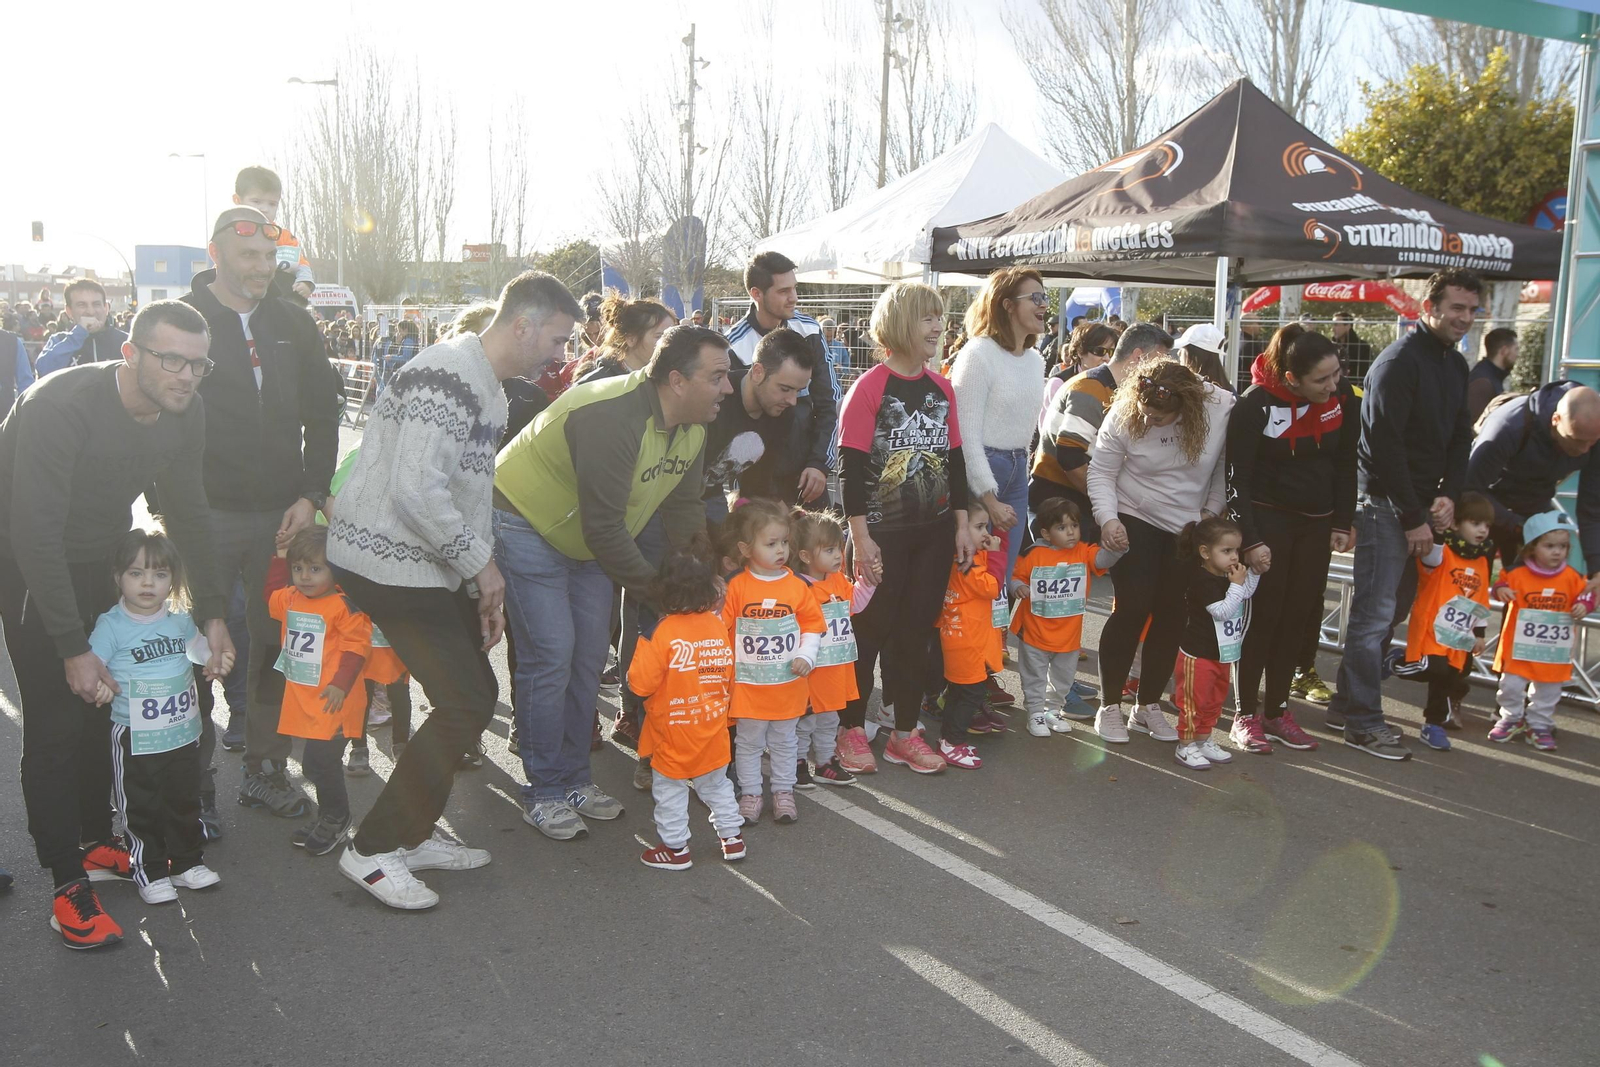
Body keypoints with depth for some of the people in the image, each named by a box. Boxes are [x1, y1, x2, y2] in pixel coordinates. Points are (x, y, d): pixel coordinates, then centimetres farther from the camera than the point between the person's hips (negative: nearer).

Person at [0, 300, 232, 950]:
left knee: (101, 704, 12)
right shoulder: (60, 406, -33)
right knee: (55, 721, -8)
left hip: (102, 559, 6)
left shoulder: (185, 413, -12)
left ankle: (96, 843, 28)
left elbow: (188, 513, 1)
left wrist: (211, 612, -3)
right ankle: (68, 884, 0)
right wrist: (72, 647, -30)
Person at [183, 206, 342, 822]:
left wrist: (310, 495, 1)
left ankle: (266, 770, 20)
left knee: (277, 643, 7)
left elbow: (322, 414, 12)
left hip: (282, 515, 3)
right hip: (206, 516, -3)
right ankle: (193, 780, 15)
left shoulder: (292, 325, 10)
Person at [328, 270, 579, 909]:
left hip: (430, 566, 10)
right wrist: (481, 563, -15)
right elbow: (415, 491, -28)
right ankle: (373, 850, 5)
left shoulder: (487, 389, 15)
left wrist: (484, 586, 15)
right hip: (388, 564, -10)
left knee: (474, 695, 12)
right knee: (466, 705, -8)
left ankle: (413, 834, 25)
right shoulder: (446, 379, -20)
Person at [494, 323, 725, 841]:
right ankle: (543, 792, 4)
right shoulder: (612, 417, -34)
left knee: (590, 653, 8)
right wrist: (657, 588, -22)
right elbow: (604, 526, -33)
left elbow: (683, 511, 3)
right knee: (550, 656, -10)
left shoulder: (693, 429, -6)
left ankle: (574, 779, 22)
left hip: (586, 536, 9)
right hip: (526, 523, -9)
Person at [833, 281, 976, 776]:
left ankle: (905, 732, 22)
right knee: (871, 630, 3)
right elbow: (852, 468, -13)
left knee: (916, 632, 11)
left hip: (934, 531, 6)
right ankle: (852, 727, 19)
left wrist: (961, 524, 9)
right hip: (882, 532, -5)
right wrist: (861, 538, -16)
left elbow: (955, 459, 13)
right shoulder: (869, 388, -11)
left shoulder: (941, 388, 8)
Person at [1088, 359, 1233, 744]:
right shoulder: (1124, 415, -18)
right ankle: (1109, 706, 6)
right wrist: (1108, 519, -23)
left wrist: (1211, 515, -8)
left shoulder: (1223, 409, -18)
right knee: (1133, 609, -8)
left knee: (1172, 615, 5)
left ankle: (1148, 706, 19)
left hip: (1191, 528, 2)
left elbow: (1225, 470, -7)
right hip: (1134, 522, -2)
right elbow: (1101, 471, -11)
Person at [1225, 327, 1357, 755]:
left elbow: (1346, 464, 7)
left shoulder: (1343, 396, -5)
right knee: (1263, 616, -1)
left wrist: (1343, 523, 6)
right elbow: (1237, 478, -13)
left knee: (1297, 618, 8)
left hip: (1316, 524, 5)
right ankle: (1246, 715, 10)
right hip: (1267, 521, -4)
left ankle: (1277, 711, 19)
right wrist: (1249, 539, -16)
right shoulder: (1255, 405, -18)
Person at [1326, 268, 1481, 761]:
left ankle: (1349, 704, 22)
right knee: (1375, 613, -6)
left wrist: (1449, 494, -1)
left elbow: (1459, 438, 18)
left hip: (1421, 505, 9)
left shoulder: (1456, 365, 15)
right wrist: (1413, 517, -16)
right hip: (1386, 505, -9)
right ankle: (1363, 723, 2)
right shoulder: (1399, 361, -13)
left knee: (1395, 605, 13)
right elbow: (1385, 444, -18)